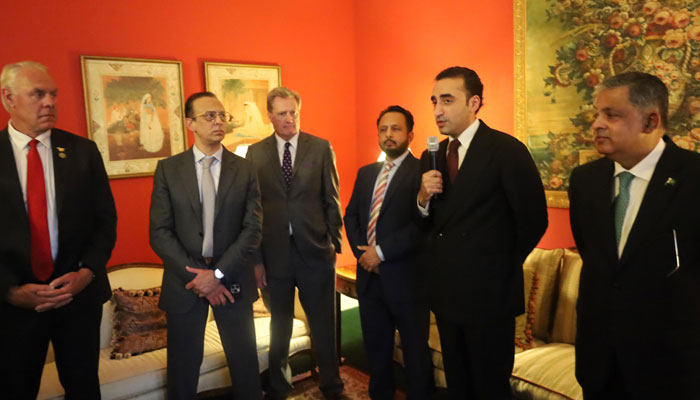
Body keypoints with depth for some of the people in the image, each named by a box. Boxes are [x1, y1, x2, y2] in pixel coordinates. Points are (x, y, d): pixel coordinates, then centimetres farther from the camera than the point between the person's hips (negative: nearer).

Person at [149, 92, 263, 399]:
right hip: (184, 279, 0)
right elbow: (159, 233, -4)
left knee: (245, 362, 11)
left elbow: (253, 229, -5)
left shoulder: (244, 169, 2)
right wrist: (197, 276, -12)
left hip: (233, 278, 0)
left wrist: (219, 273, -13)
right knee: (183, 366, 13)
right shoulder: (168, 169, 0)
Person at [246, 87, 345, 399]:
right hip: (274, 253, 1)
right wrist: (256, 257, -2)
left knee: (324, 325, 11)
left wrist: (334, 242, -1)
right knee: (279, 326, 18)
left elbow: (332, 200, 2)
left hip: (315, 251, -1)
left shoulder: (321, 148, 0)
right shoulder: (255, 153, 2)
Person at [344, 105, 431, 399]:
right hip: (369, 276, 6)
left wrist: (381, 252, -18)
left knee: (415, 350, 10)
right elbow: (351, 215, 14)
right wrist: (362, 252, -2)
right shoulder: (365, 173, 13)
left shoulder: (421, 171, -10)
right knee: (376, 349, 19)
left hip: (405, 278, -6)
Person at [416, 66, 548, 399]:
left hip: (487, 294, -5)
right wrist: (423, 198, -11)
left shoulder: (506, 150, -12)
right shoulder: (431, 156, 6)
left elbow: (533, 219, -11)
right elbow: (426, 225, 9)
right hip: (445, 293, 6)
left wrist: (503, 269, -3)